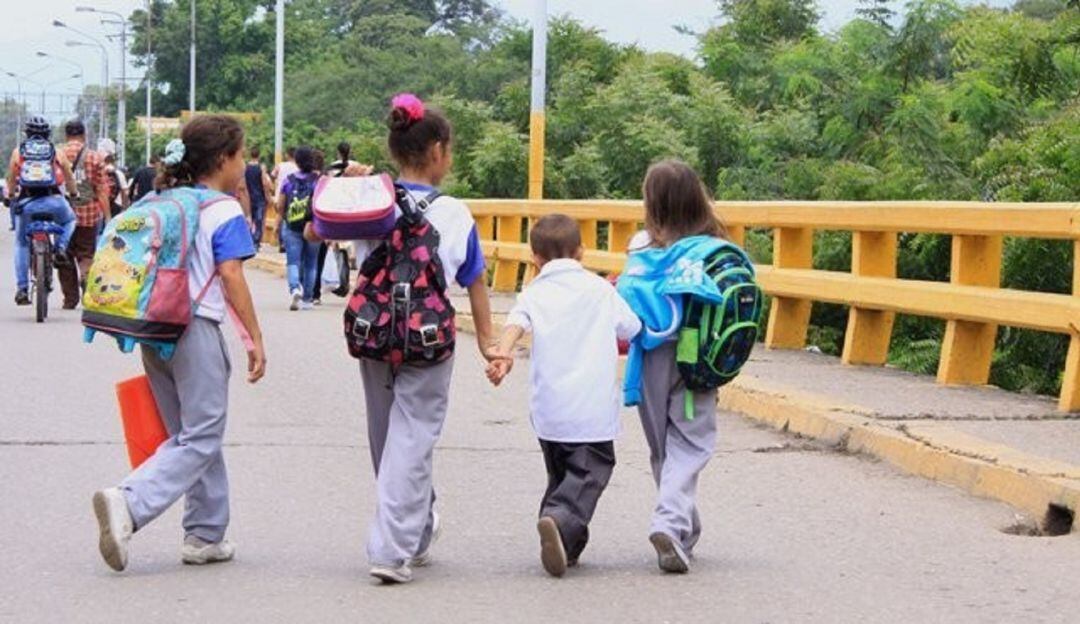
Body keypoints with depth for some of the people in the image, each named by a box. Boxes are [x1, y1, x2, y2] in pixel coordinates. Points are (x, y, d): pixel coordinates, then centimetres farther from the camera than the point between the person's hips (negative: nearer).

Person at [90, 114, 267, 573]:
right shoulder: (224, 212, -7)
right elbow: (231, 277, -14)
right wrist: (255, 338, -11)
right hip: (195, 329, -8)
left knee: (188, 434, 17)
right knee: (200, 440, -3)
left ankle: (205, 535, 18)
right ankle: (129, 504, -22)